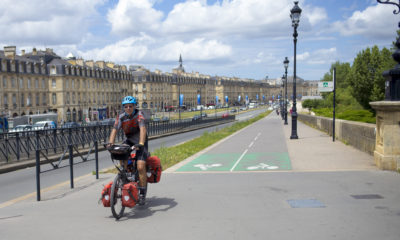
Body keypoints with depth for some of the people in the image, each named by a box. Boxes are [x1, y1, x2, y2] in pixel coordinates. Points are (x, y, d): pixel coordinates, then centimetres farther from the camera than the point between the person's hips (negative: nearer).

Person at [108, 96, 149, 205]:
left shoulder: (139, 114, -21)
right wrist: (110, 142, -38)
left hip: (140, 142, -4)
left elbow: (142, 129, -34)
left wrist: (140, 144, -49)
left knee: (141, 167, -16)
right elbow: (115, 130, -19)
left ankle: (142, 193, -2)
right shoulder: (121, 117, -10)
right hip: (129, 141, 4)